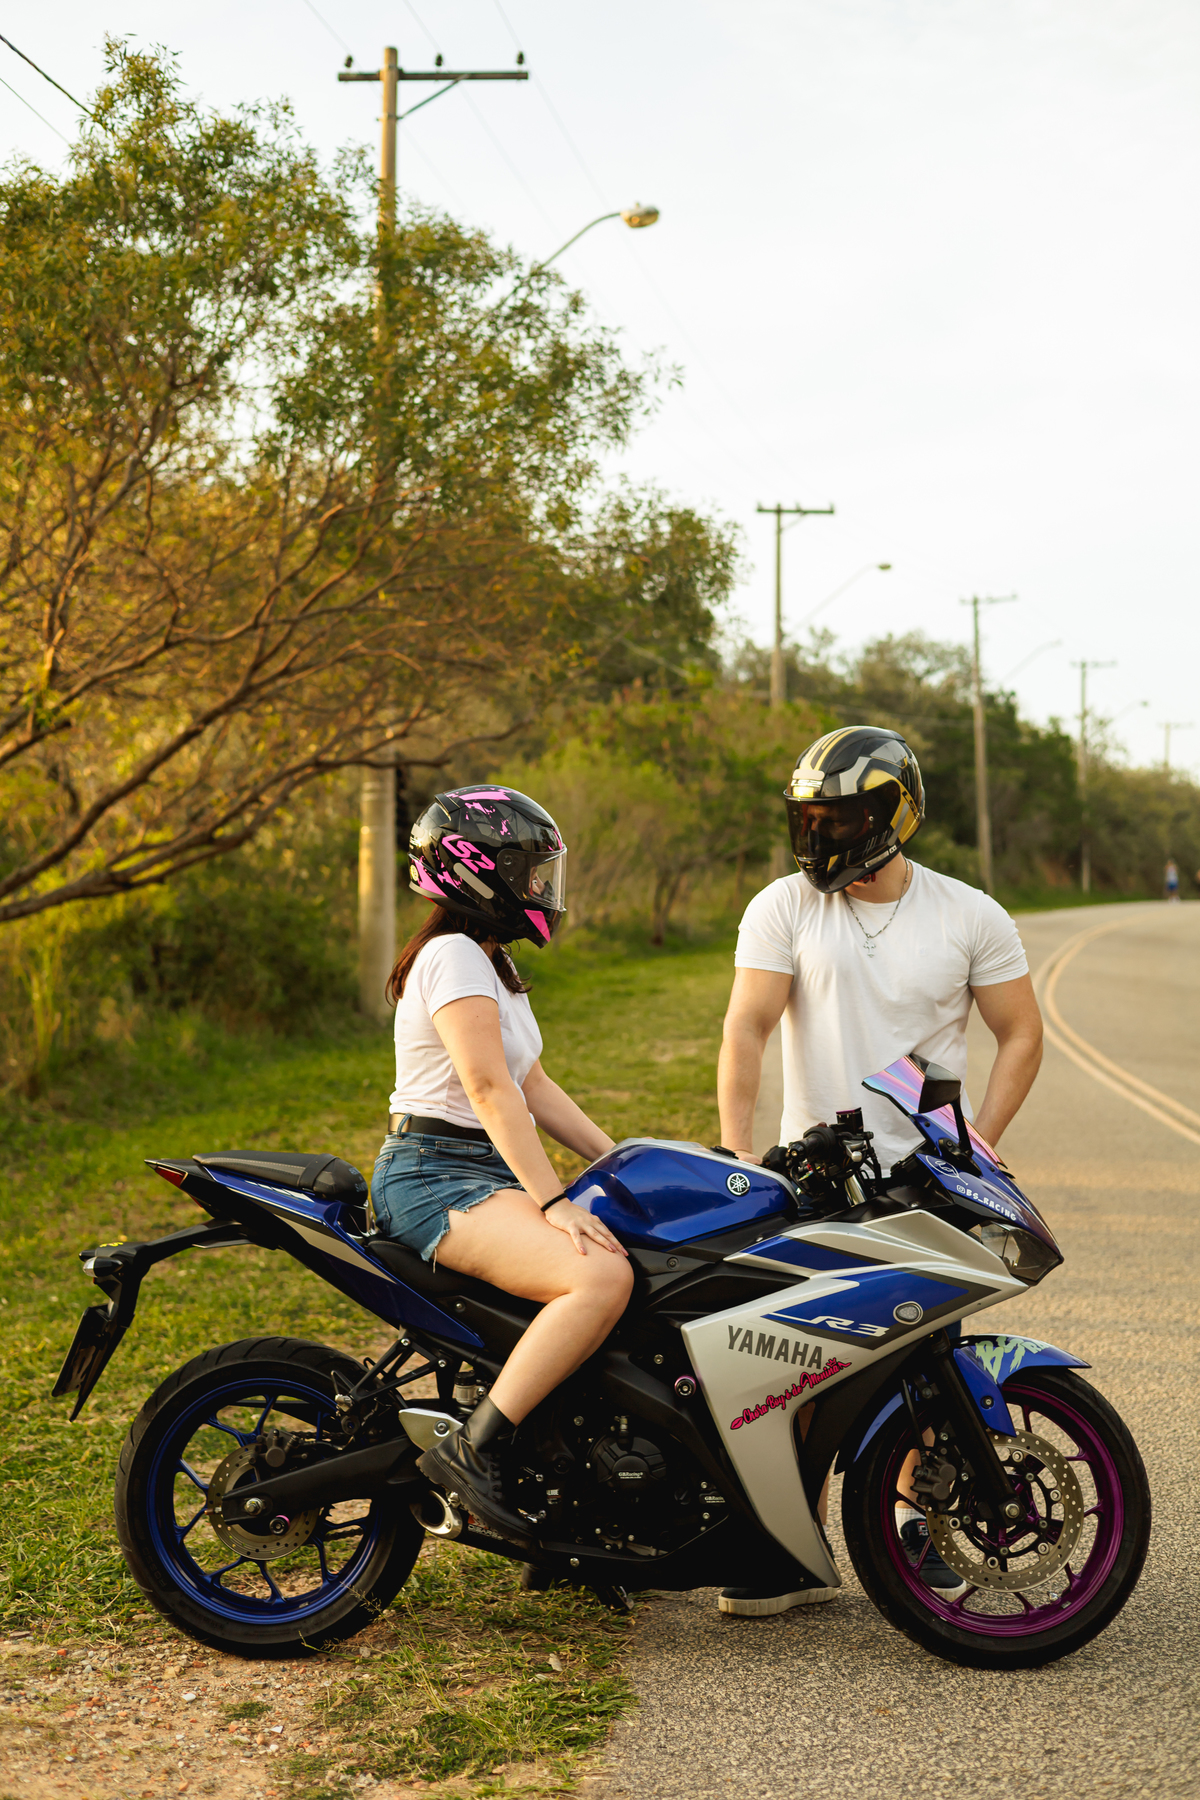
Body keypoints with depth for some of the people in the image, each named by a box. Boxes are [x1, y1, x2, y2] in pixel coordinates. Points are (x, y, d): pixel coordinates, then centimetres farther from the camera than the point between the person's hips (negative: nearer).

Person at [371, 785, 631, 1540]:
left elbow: (534, 1086, 19)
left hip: (493, 1173, 10)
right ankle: (475, 1448, -25)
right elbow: (489, 1090, -21)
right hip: (435, 1176, -10)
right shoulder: (453, 955, -12)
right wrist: (554, 1202, -26)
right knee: (602, 1278, -29)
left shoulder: (492, 964, 19)